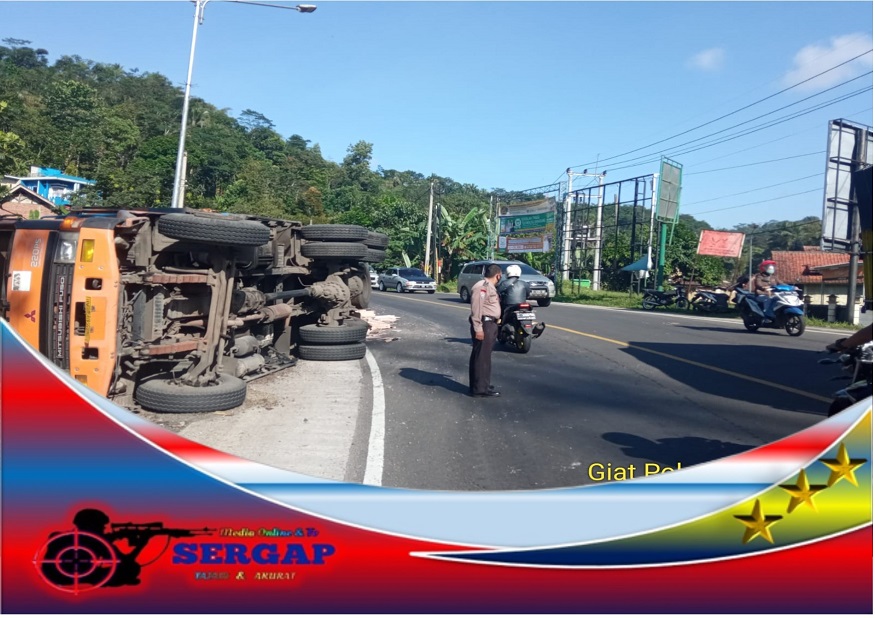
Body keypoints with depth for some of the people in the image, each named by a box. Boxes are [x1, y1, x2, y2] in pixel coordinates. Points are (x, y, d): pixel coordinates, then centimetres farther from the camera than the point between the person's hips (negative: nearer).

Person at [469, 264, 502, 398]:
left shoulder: (489, 286, 19)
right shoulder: (482, 286, -15)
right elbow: (476, 308, -22)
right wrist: (478, 328, -25)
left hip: (491, 324, 11)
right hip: (484, 325, -11)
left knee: (485, 356, 17)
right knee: (481, 357, -7)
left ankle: (483, 384, 27)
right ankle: (480, 388, -5)